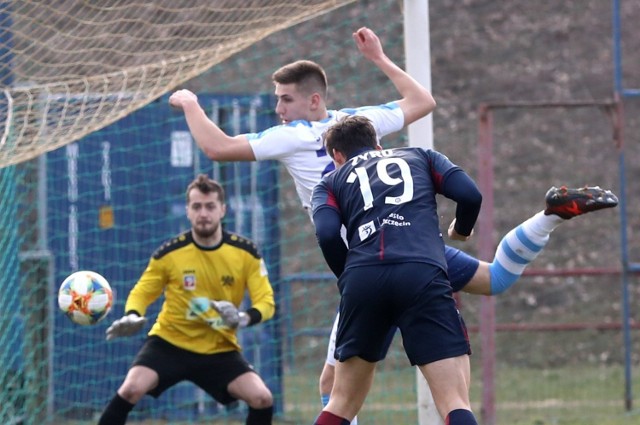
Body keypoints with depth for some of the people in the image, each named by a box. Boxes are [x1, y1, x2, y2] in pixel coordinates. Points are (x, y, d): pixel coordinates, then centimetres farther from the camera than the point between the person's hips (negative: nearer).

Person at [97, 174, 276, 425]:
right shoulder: (169, 253, -9)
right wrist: (132, 317, -22)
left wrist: (244, 318, -29)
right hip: (169, 342, -1)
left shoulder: (245, 252, -8)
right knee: (131, 390, -25)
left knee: (262, 399, -17)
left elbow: (266, 301, -6)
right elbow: (141, 292, 2)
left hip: (220, 350, 1)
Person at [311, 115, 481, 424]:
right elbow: (469, 194, 14)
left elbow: (327, 233, 6)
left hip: (363, 280, 2)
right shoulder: (419, 156, 29)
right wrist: (461, 230, 35)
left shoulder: (331, 182, 27)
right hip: (422, 275, -2)